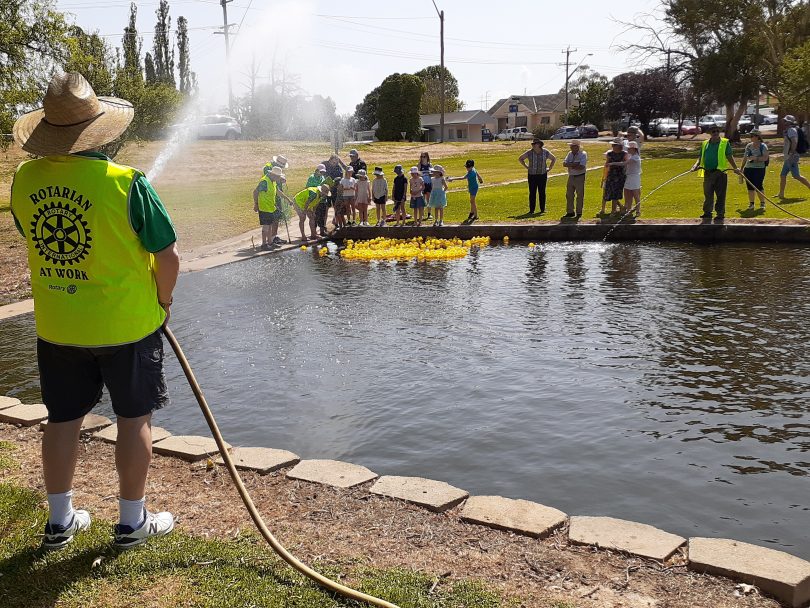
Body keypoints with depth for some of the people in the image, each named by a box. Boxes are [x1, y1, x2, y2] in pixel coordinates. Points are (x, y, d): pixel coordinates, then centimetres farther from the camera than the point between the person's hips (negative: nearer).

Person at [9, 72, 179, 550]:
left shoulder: (25, 179, -4)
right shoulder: (125, 182, -19)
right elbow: (168, 255, -15)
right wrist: (164, 300, 3)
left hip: (56, 327, 5)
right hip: (127, 323, -4)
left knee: (63, 419, 16)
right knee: (134, 420, 10)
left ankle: (60, 520, 30)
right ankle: (133, 522, 22)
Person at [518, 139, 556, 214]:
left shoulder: (545, 152, 0)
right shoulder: (529, 152, -2)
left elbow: (554, 158, 15)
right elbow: (520, 158, 11)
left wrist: (550, 168, 7)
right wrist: (526, 166, 5)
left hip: (542, 175, 0)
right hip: (532, 175, 0)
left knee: (542, 192, 4)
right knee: (532, 193, -1)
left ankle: (542, 209, 13)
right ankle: (531, 209, 5)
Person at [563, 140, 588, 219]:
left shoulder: (583, 154, -9)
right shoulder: (570, 154, 9)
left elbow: (581, 167, -21)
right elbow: (564, 164, -3)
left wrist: (570, 165, -12)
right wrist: (574, 164, -17)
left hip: (580, 177, -6)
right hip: (571, 177, 6)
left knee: (580, 196, -1)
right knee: (569, 195, 8)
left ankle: (579, 213, 7)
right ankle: (570, 212, 17)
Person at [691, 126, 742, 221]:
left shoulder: (725, 143, 5)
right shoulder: (705, 144, 13)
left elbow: (729, 157, 4)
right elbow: (700, 157, 15)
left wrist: (735, 168, -6)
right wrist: (696, 165, -4)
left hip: (720, 173, -3)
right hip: (708, 173, 3)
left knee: (720, 195, -2)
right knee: (708, 194, 9)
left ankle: (720, 213, 5)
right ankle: (707, 212, 19)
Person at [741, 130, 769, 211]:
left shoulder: (763, 146, -3)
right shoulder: (748, 145, 13)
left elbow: (765, 158, -12)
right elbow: (745, 158, 20)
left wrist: (756, 158, -23)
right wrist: (742, 168, 19)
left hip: (759, 169, -5)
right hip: (748, 168, 5)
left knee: (759, 186, -8)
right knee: (750, 187, 4)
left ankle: (762, 204, 5)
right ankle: (751, 204, 13)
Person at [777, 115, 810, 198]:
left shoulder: (791, 130, -13)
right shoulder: (788, 131, 17)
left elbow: (794, 142, -25)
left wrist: (791, 154, -29)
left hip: (792, 157, -11)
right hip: (788, 158, 11)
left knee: (796, 176, -10)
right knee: (782, 175, 10)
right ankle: (781, 194, 13)